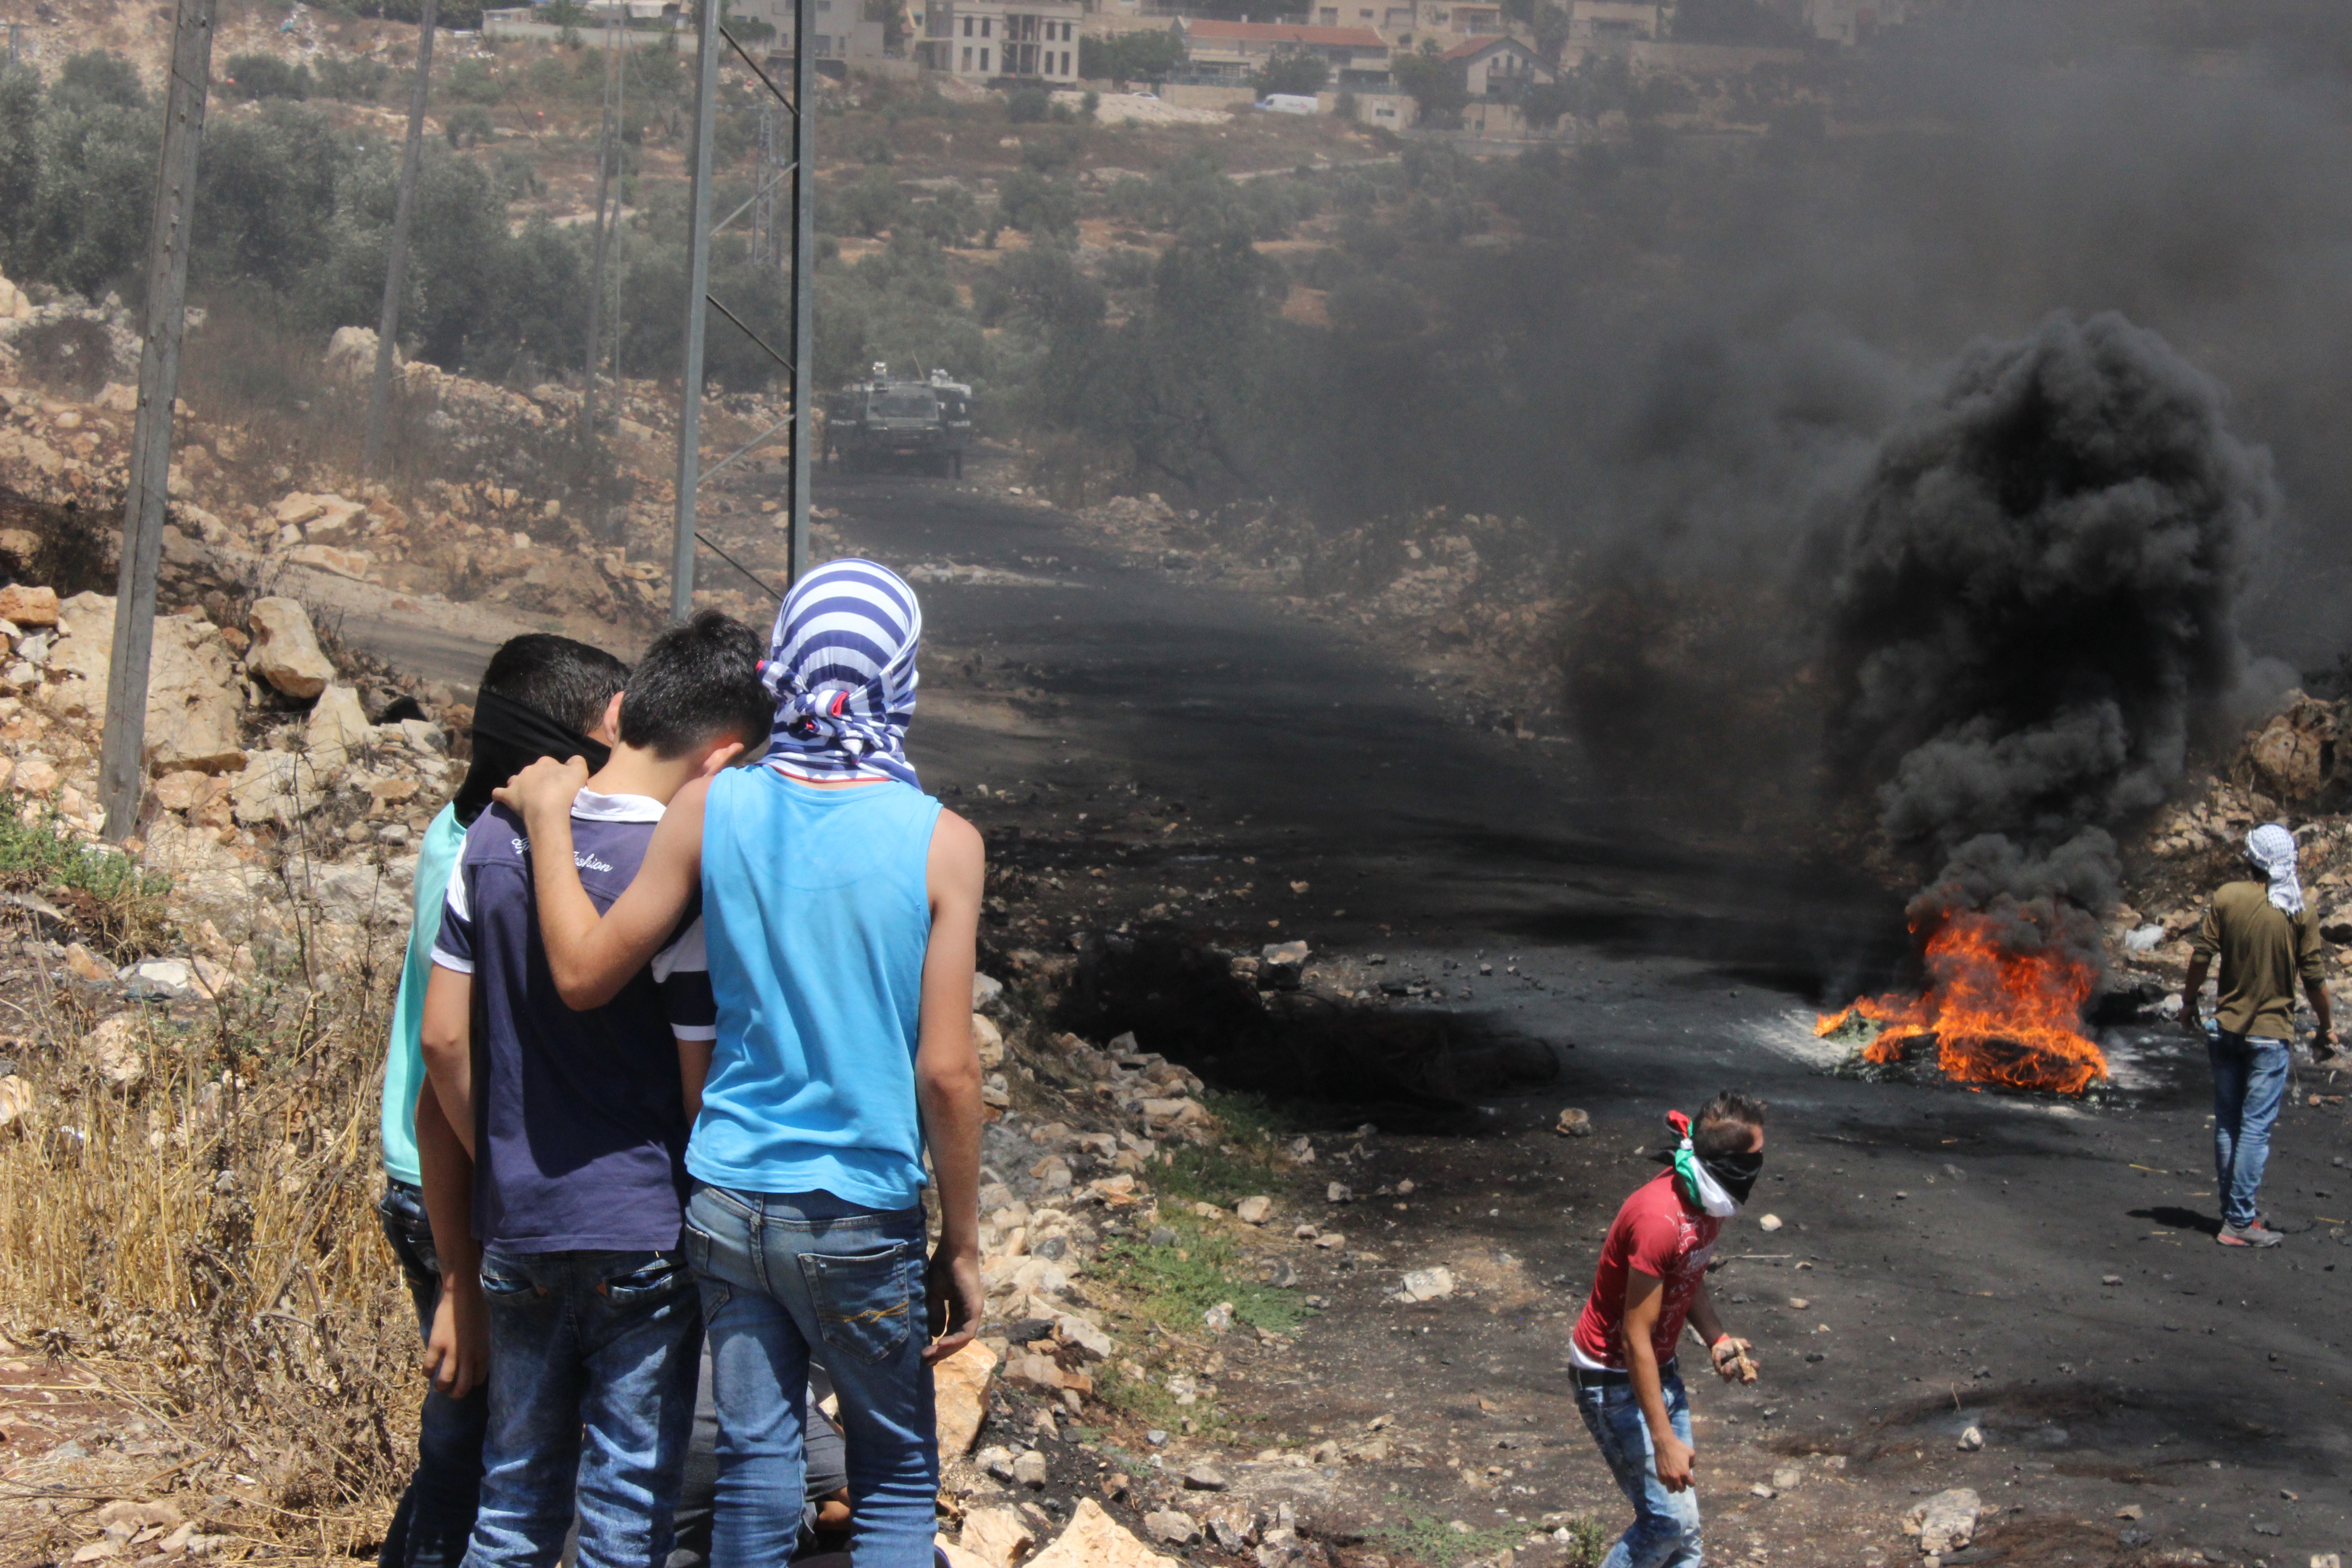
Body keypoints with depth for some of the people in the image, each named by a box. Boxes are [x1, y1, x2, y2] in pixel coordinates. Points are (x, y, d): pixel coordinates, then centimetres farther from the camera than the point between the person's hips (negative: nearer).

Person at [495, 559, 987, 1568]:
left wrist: (548, 820, 13)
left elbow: (583, 975, 1)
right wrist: (962, 1246, -1)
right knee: (896, 1483, 11)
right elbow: (946, 1072, -12)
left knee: (755, 1472, 11)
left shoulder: (714, 809, -5)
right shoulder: (940, 842, -11)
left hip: (728, 1200, 3)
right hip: (864, 1218, -3)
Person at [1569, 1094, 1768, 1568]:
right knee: (1669, 1518, -10)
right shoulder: (1661, 1220, -32)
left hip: (1659, 1368, 9)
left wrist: (1718, 1341, -2)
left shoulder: (1708, 1200, -3)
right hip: (1613, 1376, -9)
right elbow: (1635, 1339, -28)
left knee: (1682, 1515, 8)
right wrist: (1664, 1441, -26)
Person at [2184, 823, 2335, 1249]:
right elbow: (2314, 977, -6)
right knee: (2255, 1128, -2)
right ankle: (2240, 1222, -4)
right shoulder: (2301, 913, -7)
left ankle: (2233, 1211, 20)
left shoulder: (2227, 897, -5)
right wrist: (2326, 1027, 7)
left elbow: (2201, 954, -3)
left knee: (2226, 1124, 12)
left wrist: (2190, 1001, 13)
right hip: (2270, 1033, -2)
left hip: (2225, 1027, 2)